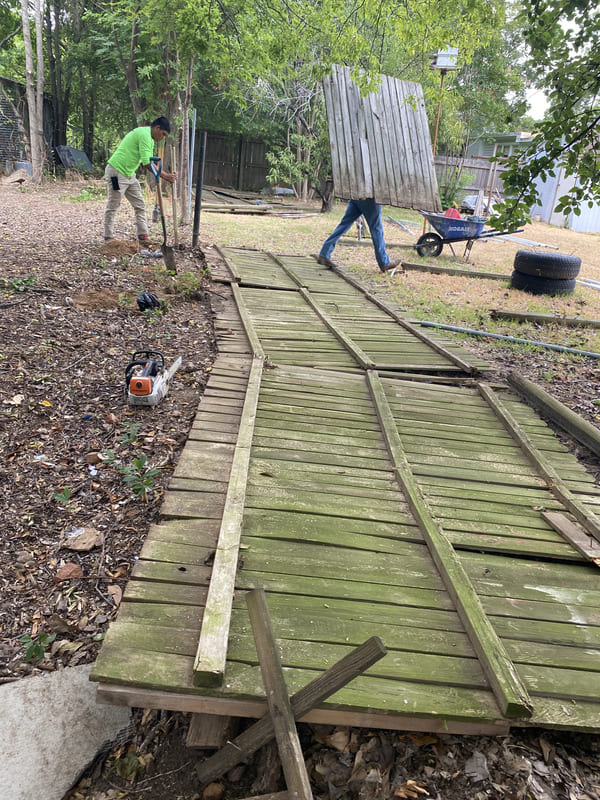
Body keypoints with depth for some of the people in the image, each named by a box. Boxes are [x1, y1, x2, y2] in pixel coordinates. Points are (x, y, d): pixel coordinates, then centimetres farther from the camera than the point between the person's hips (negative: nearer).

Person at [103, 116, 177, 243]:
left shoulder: (150, 139, 12)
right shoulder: (144, 134, -20)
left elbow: (150, 163, 11)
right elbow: (147, 164, -26)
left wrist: (166, 175, -1)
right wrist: (165, 176, -21)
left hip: (129, 174, 10)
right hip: (116, 172, -10)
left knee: (140, 205, 8)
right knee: (112, 207, 0)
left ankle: (143, 236, 11)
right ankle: (108, 238, 8)